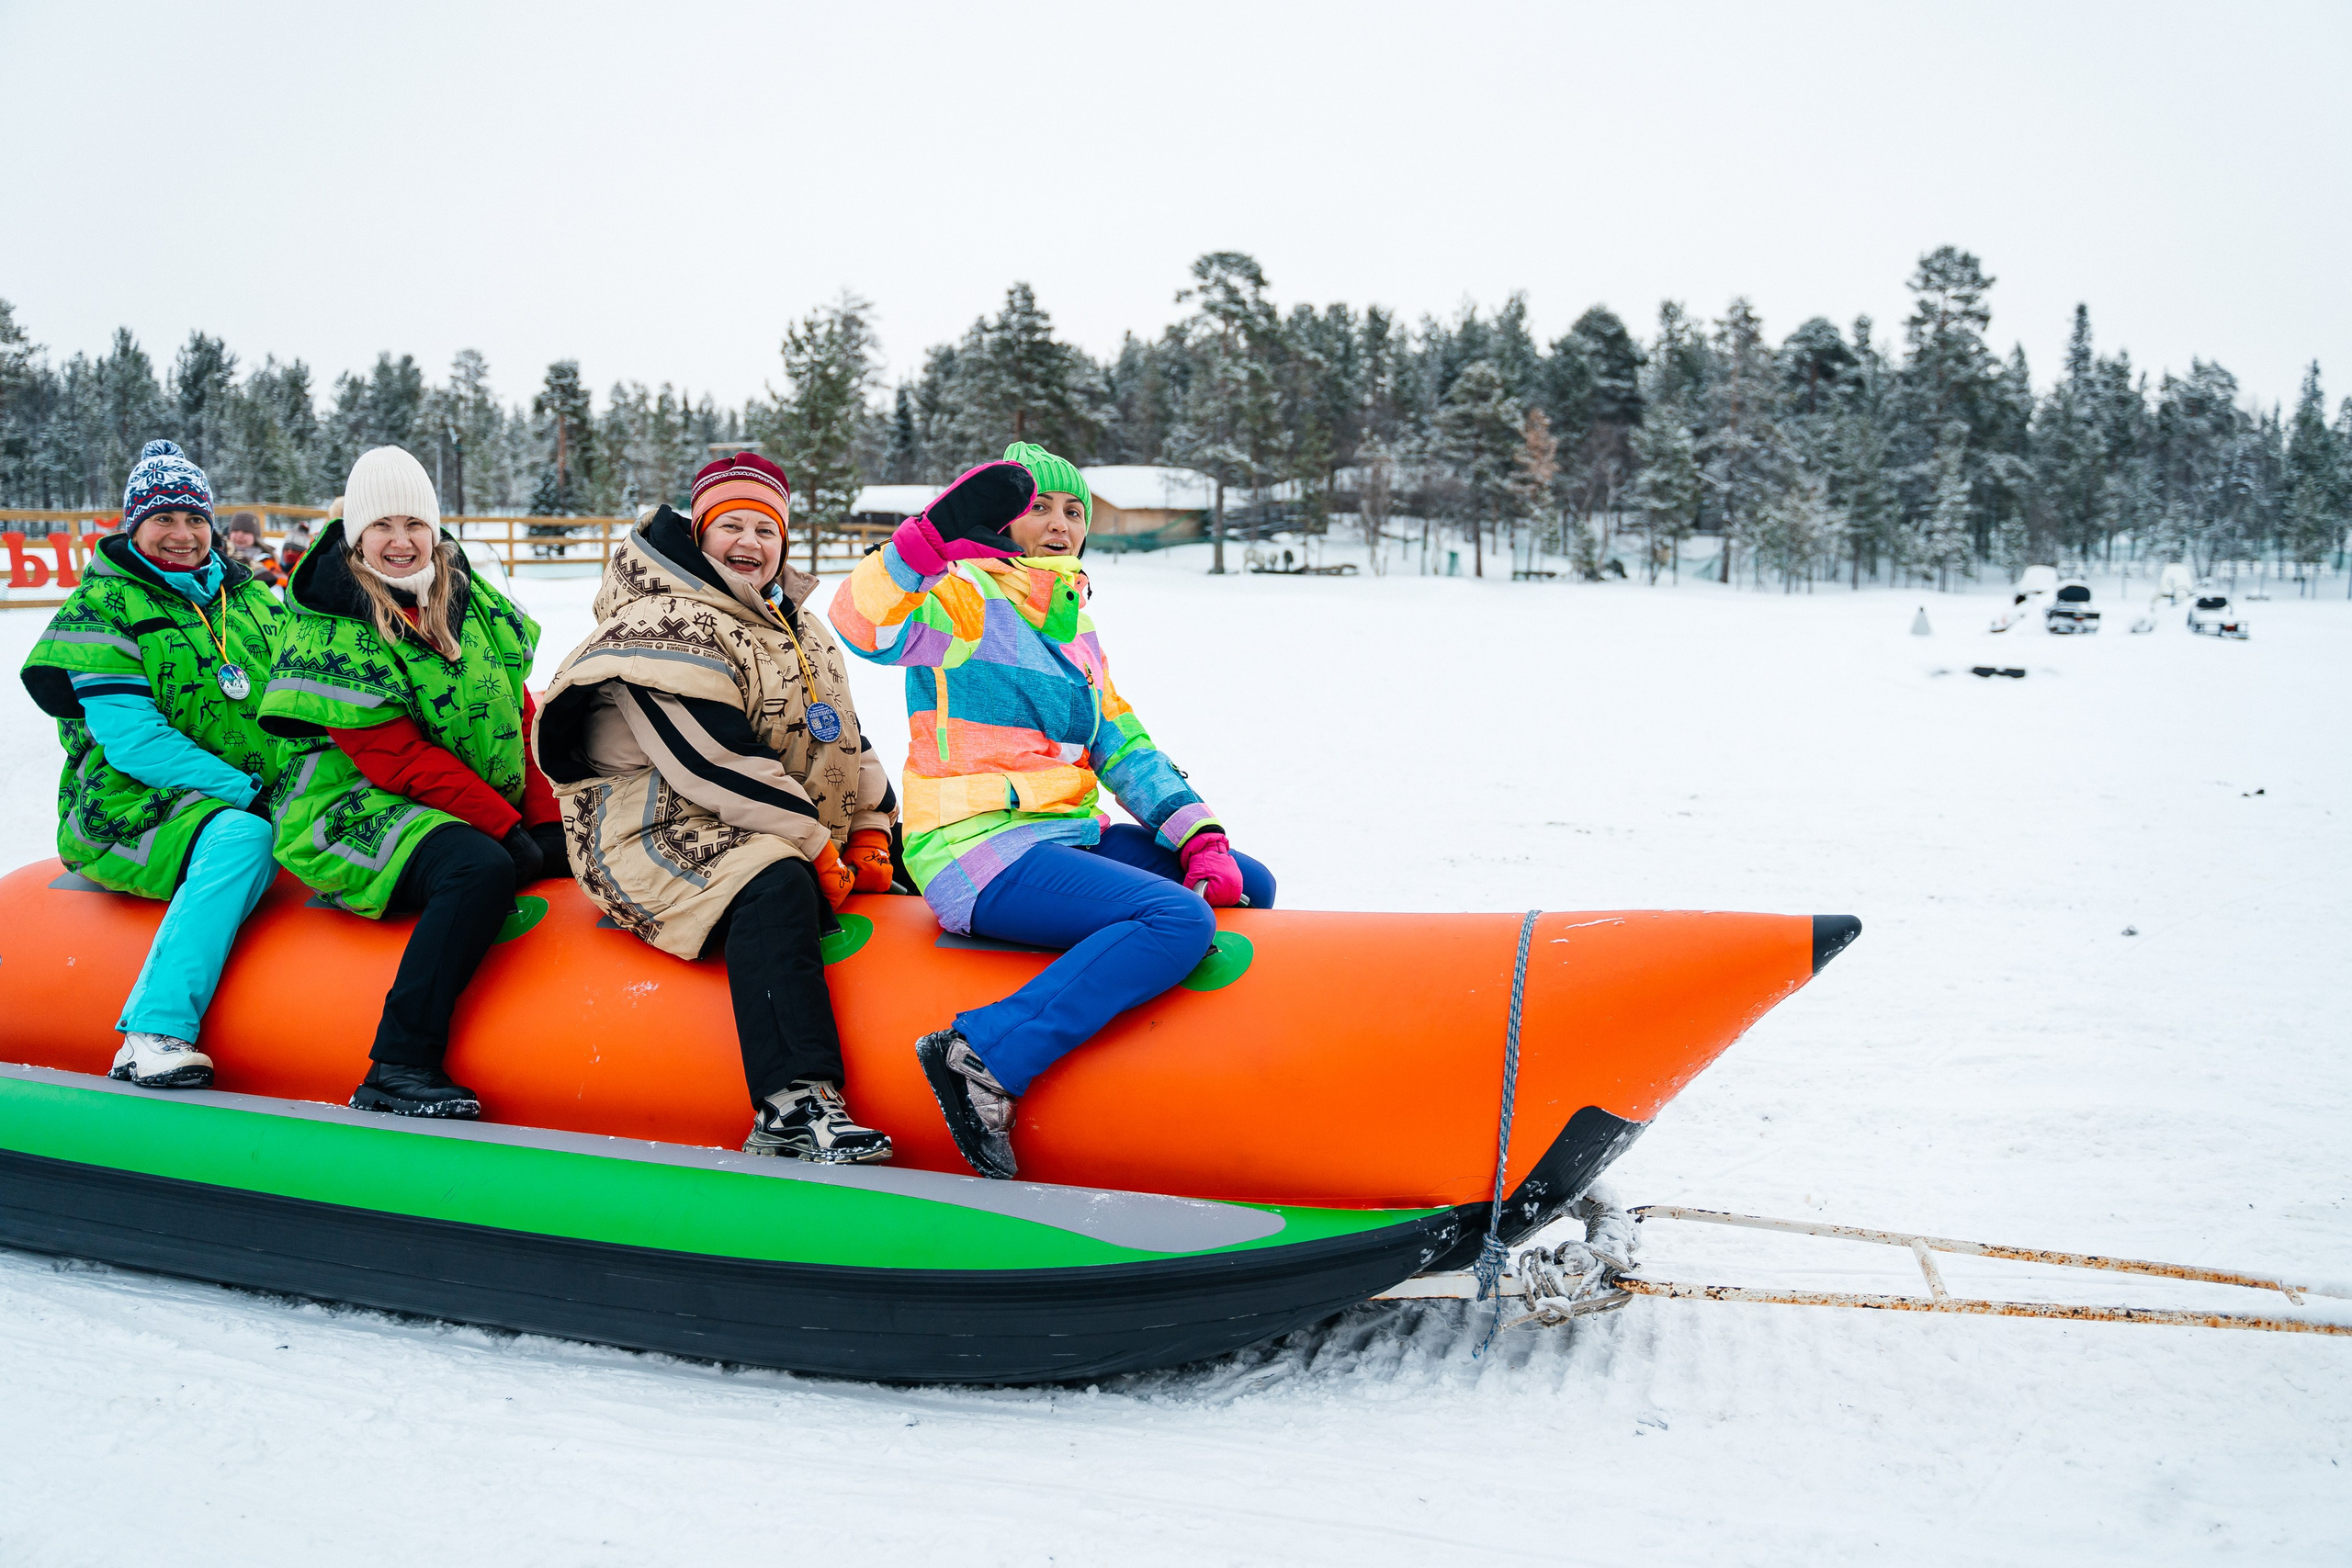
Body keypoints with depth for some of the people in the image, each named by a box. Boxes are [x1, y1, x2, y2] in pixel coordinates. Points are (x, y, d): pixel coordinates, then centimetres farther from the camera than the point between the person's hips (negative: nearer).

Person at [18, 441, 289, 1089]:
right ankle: (153, 1034, -37)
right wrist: (246, 793, -23)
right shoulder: (102, 609, -3)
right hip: (131, 809, -5)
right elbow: (133, 743, -14)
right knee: (242, 839, -35)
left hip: (251, 800, 6)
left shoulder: (250, 597, 14)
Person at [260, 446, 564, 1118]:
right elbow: (398, 760, -17)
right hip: (364, 810, -7)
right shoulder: (334, 633, -11)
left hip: (494, 809, 7)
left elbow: (519, 714, 8)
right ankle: (397, 1069, -32)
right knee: (483, 868, -34)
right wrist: (506, 826, -22)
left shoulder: (470, 600, 8)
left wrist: (546, 814, -3)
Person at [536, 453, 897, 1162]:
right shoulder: (667, 624, -12)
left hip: (779, 838, 10)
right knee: (774, 890, -37)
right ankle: (793, 1102, -45)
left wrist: (869, 831, 7)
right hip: (651, 830, -10)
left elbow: (844, 735, 23)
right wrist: (815, 849, -20)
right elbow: (715, 765, -20)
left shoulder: (800, 631, 19)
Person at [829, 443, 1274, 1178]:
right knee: (1180, 920, -27)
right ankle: (985, 1059, -25)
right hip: (979, 851, -9)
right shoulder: (966, 596, -4)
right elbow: (860, 622, -23)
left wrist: (1199, 837, 5)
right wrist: (934, 533, -32)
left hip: (1068, 836, 9)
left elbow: (1124, 748, 17)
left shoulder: (1075, 629, 20)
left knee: (1247, 888, 7)